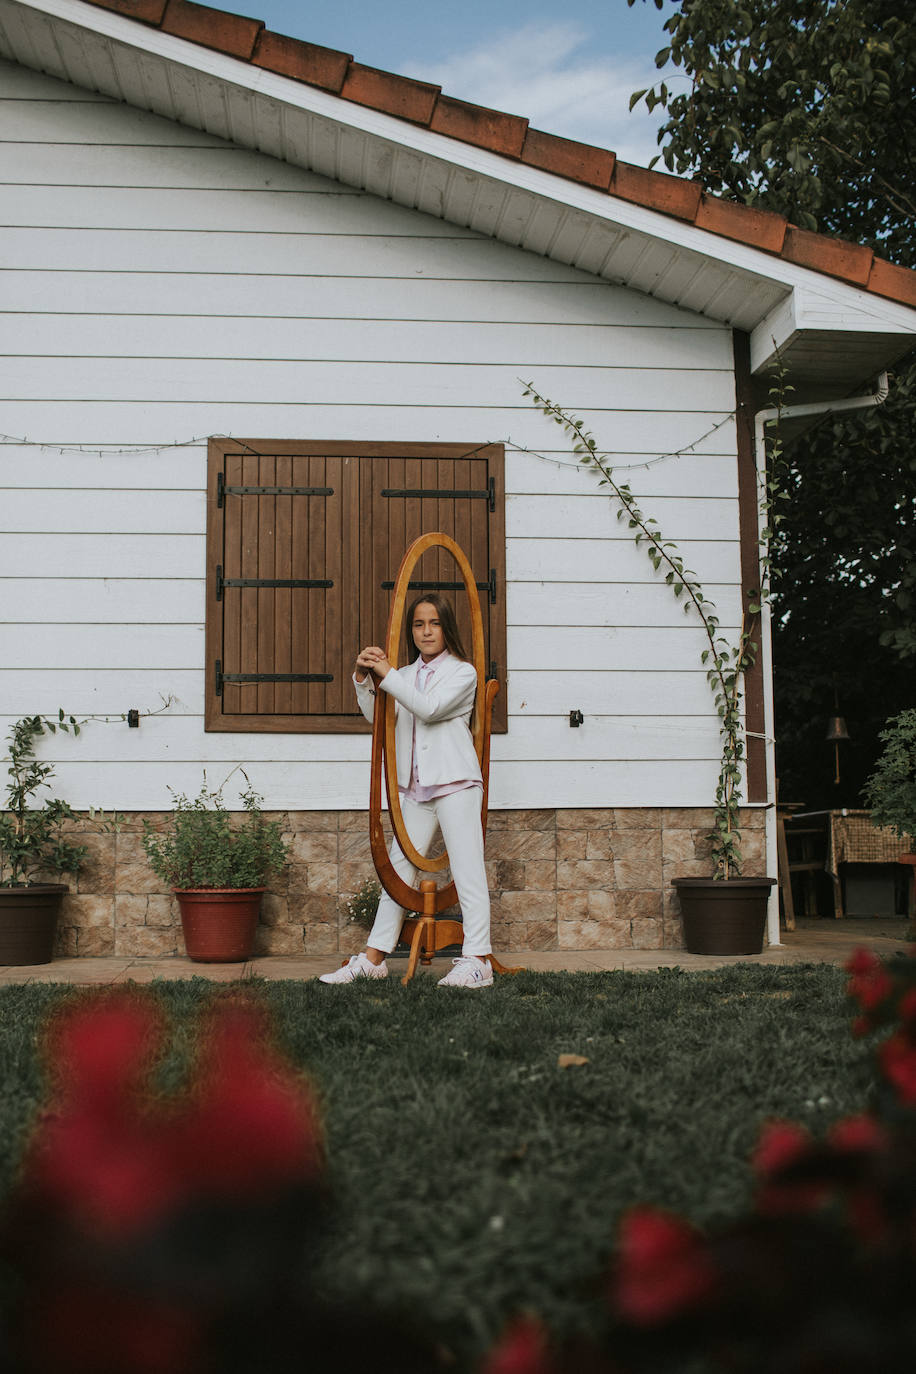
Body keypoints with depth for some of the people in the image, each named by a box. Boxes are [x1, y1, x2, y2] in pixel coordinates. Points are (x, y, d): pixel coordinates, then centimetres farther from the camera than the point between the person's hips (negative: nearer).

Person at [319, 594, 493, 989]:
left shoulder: (462, 672, 0)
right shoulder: (406, 676, 17)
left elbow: (429, 708, -15)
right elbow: (376, 715, 5)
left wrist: (387, 675, -18)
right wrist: (364, 678, -11)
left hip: (454, 780, -6)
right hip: (415, 787, 6)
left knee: (467, 867, -7)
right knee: (398, 867, 7)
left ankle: (477, 961, -8)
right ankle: (374, 957, 11)